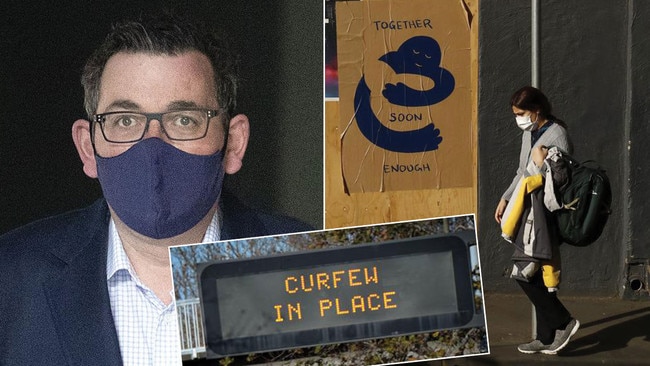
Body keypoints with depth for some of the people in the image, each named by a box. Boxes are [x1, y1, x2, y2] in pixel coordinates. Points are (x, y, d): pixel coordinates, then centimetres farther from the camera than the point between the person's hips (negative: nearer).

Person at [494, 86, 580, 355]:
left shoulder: (556, 135, -12)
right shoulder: (529, 134, 14)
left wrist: (543, 164, -28)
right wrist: (506, 198, 21)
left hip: (545, 216, -9)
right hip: (528, 213, 9)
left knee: (524, 273, -10)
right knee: (536, 276, 9)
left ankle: (563, 321, 1)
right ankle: (547, 337, 15)